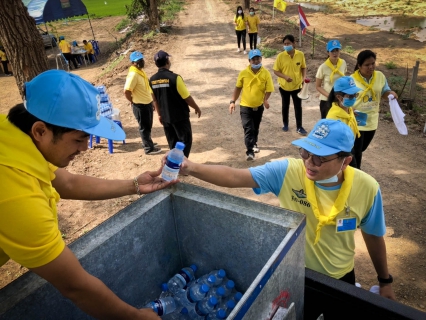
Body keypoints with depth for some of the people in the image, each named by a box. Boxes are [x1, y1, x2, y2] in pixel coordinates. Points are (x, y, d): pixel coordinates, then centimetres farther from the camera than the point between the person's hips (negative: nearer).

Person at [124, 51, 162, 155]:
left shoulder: (141, 71, 7)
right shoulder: (133, 74, -23)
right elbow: (126, 92, -27)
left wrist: (153, 101, 18)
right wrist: (133, 102, -11)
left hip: (148, 103, 9)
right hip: (140, 106, -9)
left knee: (148, 126, 22)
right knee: (144, 127, 4)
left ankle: (147, 142, 41)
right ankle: (149, 148, 16)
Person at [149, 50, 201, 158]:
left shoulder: (152, 80, -2)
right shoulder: (174, 77, -19)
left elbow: (155, 99, 9)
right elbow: (187, 97, -14)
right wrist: (197, 108, 1)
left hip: (165, 117, 6)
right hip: (180, 116, -6)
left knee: (172, 143, 17)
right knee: (186, 141, 6)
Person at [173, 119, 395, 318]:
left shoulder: (366, 188, -19)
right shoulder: (288, 172, -25)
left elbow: (374, 236, -4)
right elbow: (234, 177, -30)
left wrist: (385, 281, 8)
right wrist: (191, 168, -45)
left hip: (340, 279, 1)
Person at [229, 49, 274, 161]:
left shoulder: (266, 73, -10)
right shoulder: (243, 73, -9)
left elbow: (269, 89, -9)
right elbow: (238, 88, 2)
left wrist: (265, 100, -27)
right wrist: (233, 101, -2)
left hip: (259, 106, 2)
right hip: (245, 106, -2)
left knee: (255, 128, 19)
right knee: (248, 129, -9)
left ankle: (254, 144, 45)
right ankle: (250, 152, -8)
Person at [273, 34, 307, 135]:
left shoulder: (300, 54, -8)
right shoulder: (280, 56, -12)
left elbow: (303, 67, 4)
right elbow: (276, 71, -8)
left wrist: (304, 77, -12)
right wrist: (285, 76, -24)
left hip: (297, 85, 0)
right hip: (284, 86, 0)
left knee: (298, 107, 6)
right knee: (285, 106, 15)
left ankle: (299, 127, 18)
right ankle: (285, 124, 35)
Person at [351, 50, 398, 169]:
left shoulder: (380, 76, -2)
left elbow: (384, 93, 8)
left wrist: (390, 93, -15)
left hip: (372, 121, 6)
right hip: (356, 122, -5)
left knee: (361, 149, 23)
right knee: (356, 152, -2)